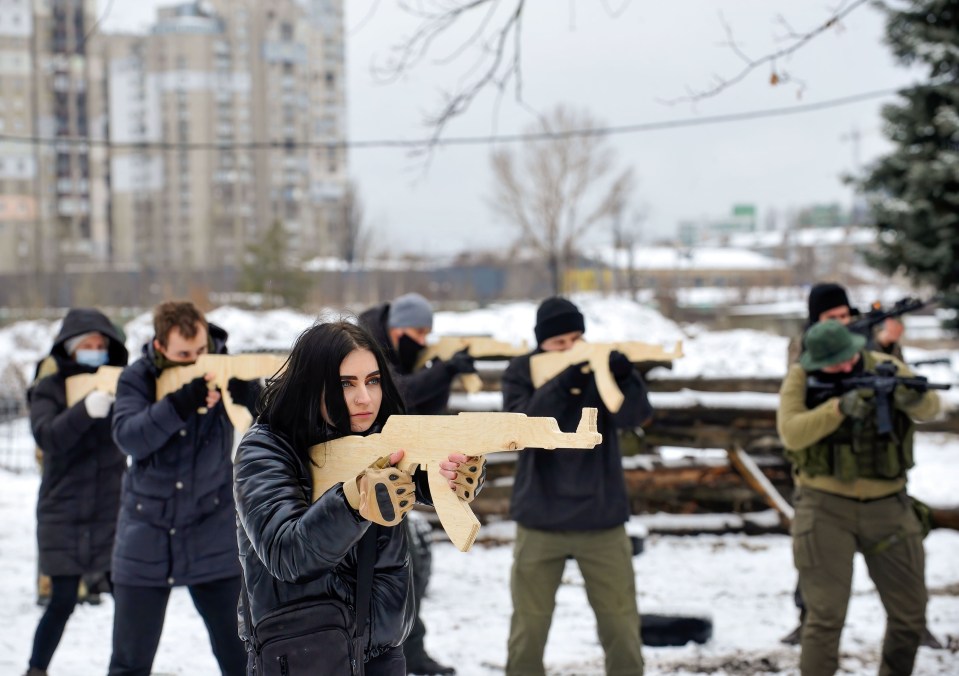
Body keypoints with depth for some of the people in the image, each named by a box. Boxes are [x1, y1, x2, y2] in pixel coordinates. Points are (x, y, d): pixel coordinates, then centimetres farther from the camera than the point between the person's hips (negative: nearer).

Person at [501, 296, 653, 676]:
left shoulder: (603, 365, -3)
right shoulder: (522, 371, -4)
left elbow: (634, 416, -17)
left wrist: (625, 379, -37)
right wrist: (562, 386, -33)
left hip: (602, 519, 1)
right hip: (540, 520, 0)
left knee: (621, 623, 8)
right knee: (529, 625, 10)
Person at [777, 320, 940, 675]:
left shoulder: (884, 368, -4)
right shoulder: (801, 378, -8)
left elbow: (930, 406, -18)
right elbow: (791, 432, -22)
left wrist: (913, 397, -42)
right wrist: (840, 408, -36)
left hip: (887, 507, 3)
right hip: (826, 508, -3)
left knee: (910, 613, 11)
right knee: (825, 616, -8)